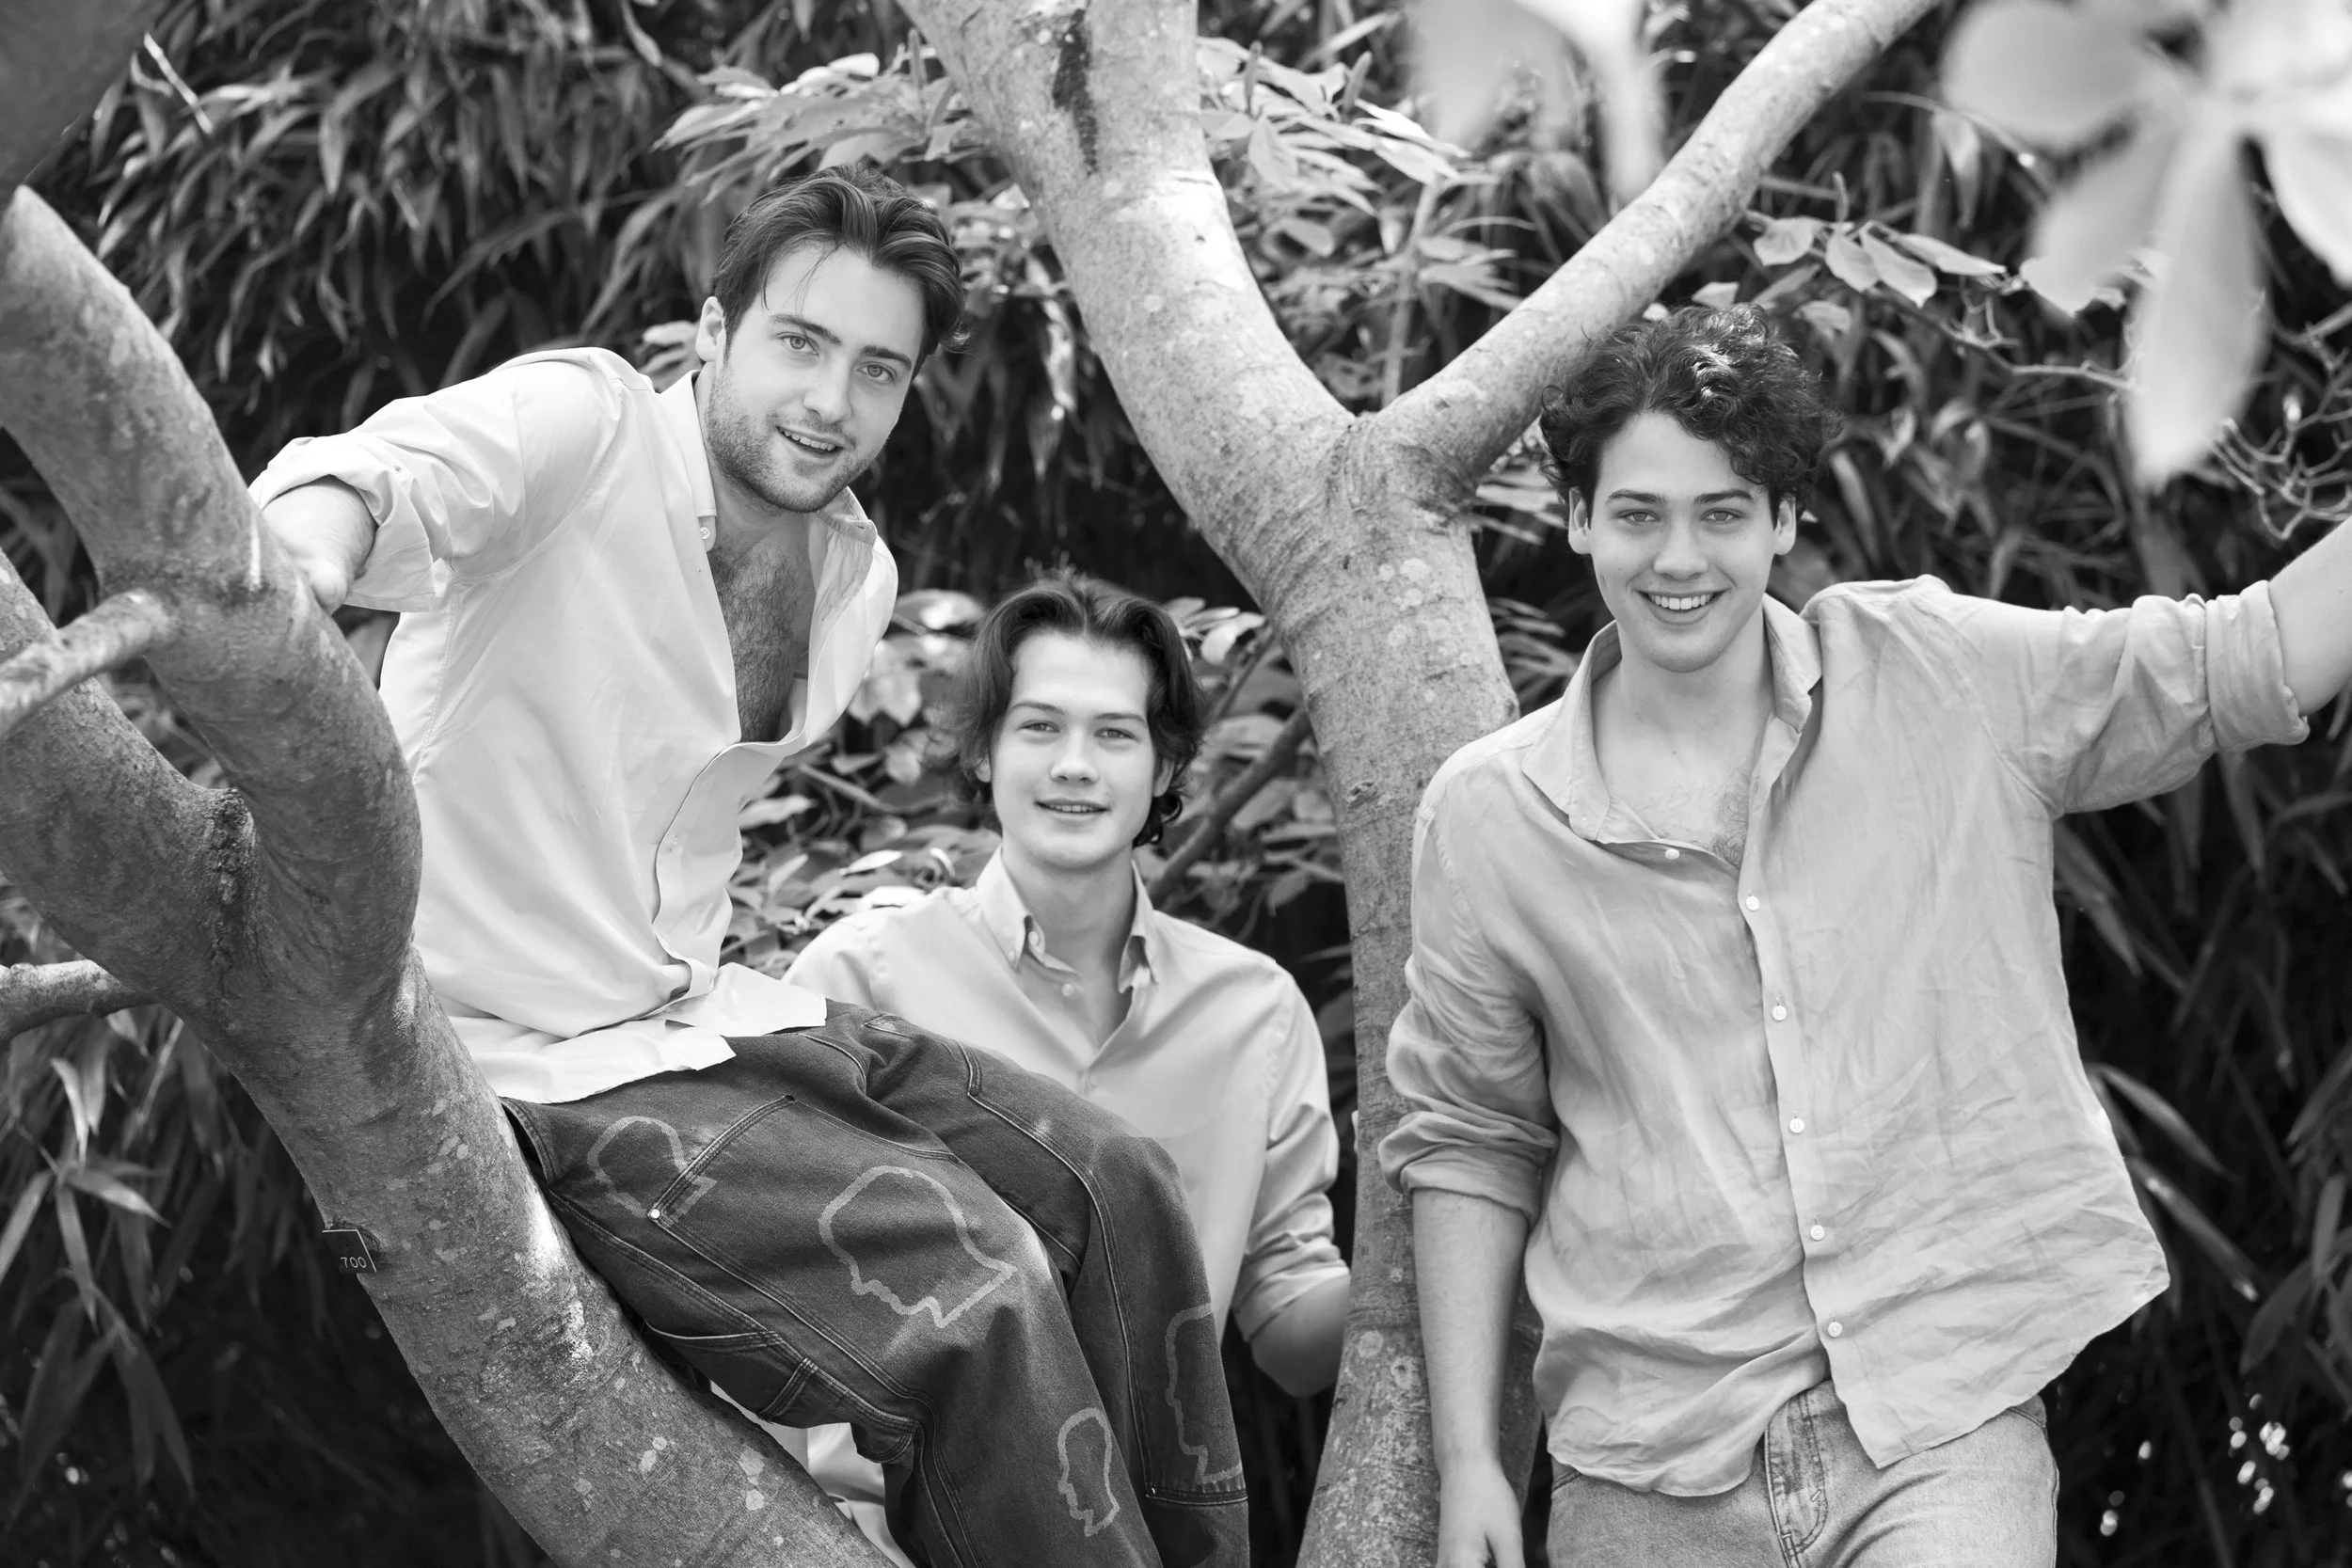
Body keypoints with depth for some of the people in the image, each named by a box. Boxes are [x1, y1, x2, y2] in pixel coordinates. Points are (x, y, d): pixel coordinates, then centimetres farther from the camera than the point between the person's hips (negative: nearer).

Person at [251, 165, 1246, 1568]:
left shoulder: (859, 577, 8)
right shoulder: (584, 426, -14)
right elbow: (381, 474, -36)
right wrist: (307, 559, -59)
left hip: (701, 1017, 8)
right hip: (531, 1072, -8)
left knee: (1113, 1189, 0)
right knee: (972, 1278, -22)